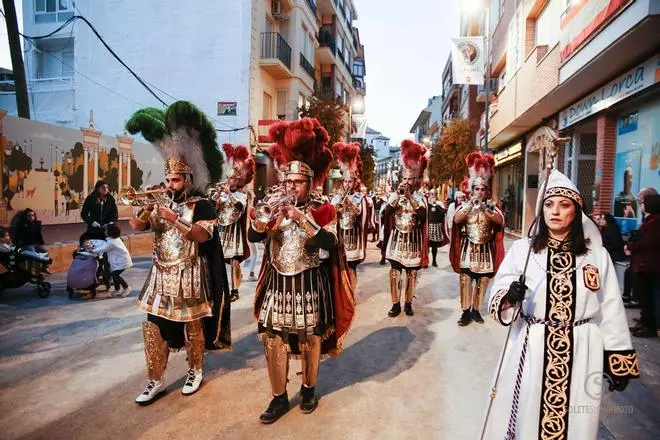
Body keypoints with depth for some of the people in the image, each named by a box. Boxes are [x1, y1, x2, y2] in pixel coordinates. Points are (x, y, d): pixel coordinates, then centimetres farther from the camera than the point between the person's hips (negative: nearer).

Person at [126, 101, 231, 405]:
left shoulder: (202, 205, -7)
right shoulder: (162, 203, 10)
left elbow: (202, 235, -20)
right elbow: (135, 226, 1)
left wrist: (175, 220, -28)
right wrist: (145, 214, -21)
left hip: (190, 276, -5)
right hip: (161, 275, 5)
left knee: (192, 325, 8)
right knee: (154, 326, 7)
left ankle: (195, 372, 28)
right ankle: (156, 380, 20)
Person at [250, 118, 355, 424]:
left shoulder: (322, 210, -4)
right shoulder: (276, 207, 6)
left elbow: (328, 244, -20)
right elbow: (253, 236, -5)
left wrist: (302, 219, -28)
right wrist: (267, 215, -23)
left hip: (309, 284, -3)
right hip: (278, 283, 3)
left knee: (310, 339, 10)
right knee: (274, 341, 4)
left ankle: (308, 390, 32)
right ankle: (279, 398, 20)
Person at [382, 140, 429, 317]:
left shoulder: (420, 197, 1)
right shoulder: (394, 195, 4)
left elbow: (422, 214, -17)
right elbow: (387, 211, -13)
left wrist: (410, 197, -20)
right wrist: (398, 194, -20)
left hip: (413, 240, 0)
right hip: (397, 239, 0)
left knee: (412, 274, 7)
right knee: (395, 273, 1)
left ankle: (408, 303, 20)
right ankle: (396, 304, 11)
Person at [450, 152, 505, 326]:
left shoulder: (491, 206, 6)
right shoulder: (465, 205, 3)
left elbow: (500, 220, -11)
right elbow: (456, 219, -15)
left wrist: (485, 209, -21)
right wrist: (471, 205, -21)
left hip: (485, 249, 2)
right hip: (468, 247, -2)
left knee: (483, 281, 6)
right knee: (465, 280, -6)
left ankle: (476, 310, 19)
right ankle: (466, 311, 1)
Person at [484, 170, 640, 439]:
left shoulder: (597, 254, 0)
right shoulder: (521, 249, -3)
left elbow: (611, 310, 4)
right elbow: (496, 298, -4)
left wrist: (618, 360, 5)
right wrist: (509, 298, -26)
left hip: (581, 354, 1)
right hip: (531, 350, -1)